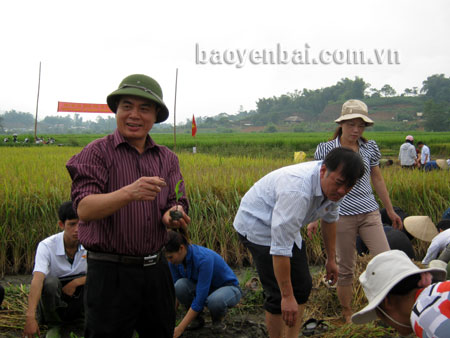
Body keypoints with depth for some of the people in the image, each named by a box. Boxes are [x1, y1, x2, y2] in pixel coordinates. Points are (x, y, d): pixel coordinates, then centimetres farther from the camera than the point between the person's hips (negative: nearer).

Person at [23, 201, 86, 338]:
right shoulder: (46, 246, -24)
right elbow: (37, 279, -37)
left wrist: (74, 283, -26)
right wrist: (30, 316, -48)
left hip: (77, 297, 2)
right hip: (53, 295, -1)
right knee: (49, 281, -34)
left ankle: (82, 320, -3)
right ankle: (54, 325, -8)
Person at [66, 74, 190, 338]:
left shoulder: (167, 158, 9)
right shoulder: (97, 153, -7)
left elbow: (177, 203, 2)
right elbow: (84, 209, -18)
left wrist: (175, 215, -22)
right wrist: (128, 193, -36)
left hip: (156, 269, 5)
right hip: (111, 273, -5)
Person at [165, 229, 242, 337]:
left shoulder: (204, 258, -35)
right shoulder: (175, 261, -15)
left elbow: (200, 299, -34)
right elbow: (175, 291, -5)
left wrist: (180, 329, -31)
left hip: (228, 288, -5)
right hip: (203, 288, 5)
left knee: (215, 301, -41)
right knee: (180, 286, -27)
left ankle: (218, 318, -5)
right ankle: (197, 318, -1)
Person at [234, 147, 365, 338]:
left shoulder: (331, 184, -13)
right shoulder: (297, 192, -40)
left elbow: (329, 219, 8)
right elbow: (280, 248, -38)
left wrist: (331, 259, 14)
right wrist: (287, 296, -32)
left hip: (286, 225, 9)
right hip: (257, 224, -8)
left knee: (302, 286, 11)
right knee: (279, 294, -10)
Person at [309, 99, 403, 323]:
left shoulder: (370, 147, 6)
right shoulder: (326, 149, -4)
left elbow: (377, 179, 15)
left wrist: (390, 210, 20)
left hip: (369, 212, 3)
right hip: (341, 215, -3)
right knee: (345, 268, 6)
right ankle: (347, 314, 24)